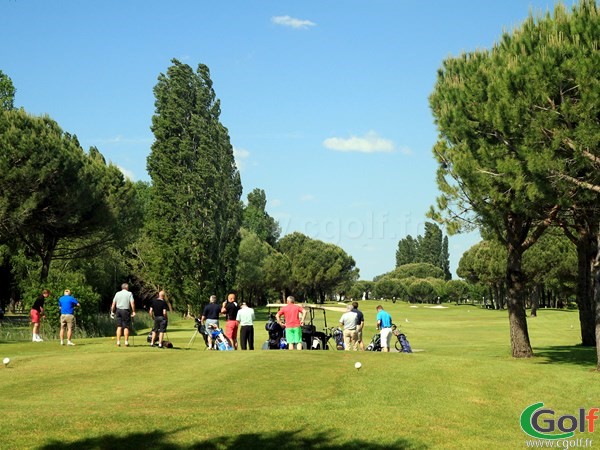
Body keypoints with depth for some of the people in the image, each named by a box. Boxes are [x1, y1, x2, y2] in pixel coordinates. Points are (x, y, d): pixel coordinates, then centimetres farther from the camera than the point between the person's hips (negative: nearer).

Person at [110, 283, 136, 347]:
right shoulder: (129, 294, -2)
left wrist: (112, 312, 13)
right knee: (126, 327, 1)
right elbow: (132, 303, -10)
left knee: (119, 326, 6)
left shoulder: (117, 294, 9)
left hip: (118, 310, 3)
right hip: (126, 311, -3)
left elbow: (113, 304, 6)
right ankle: (126, 342, -1)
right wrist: (133, 311, -6)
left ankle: (118, 342, 1)